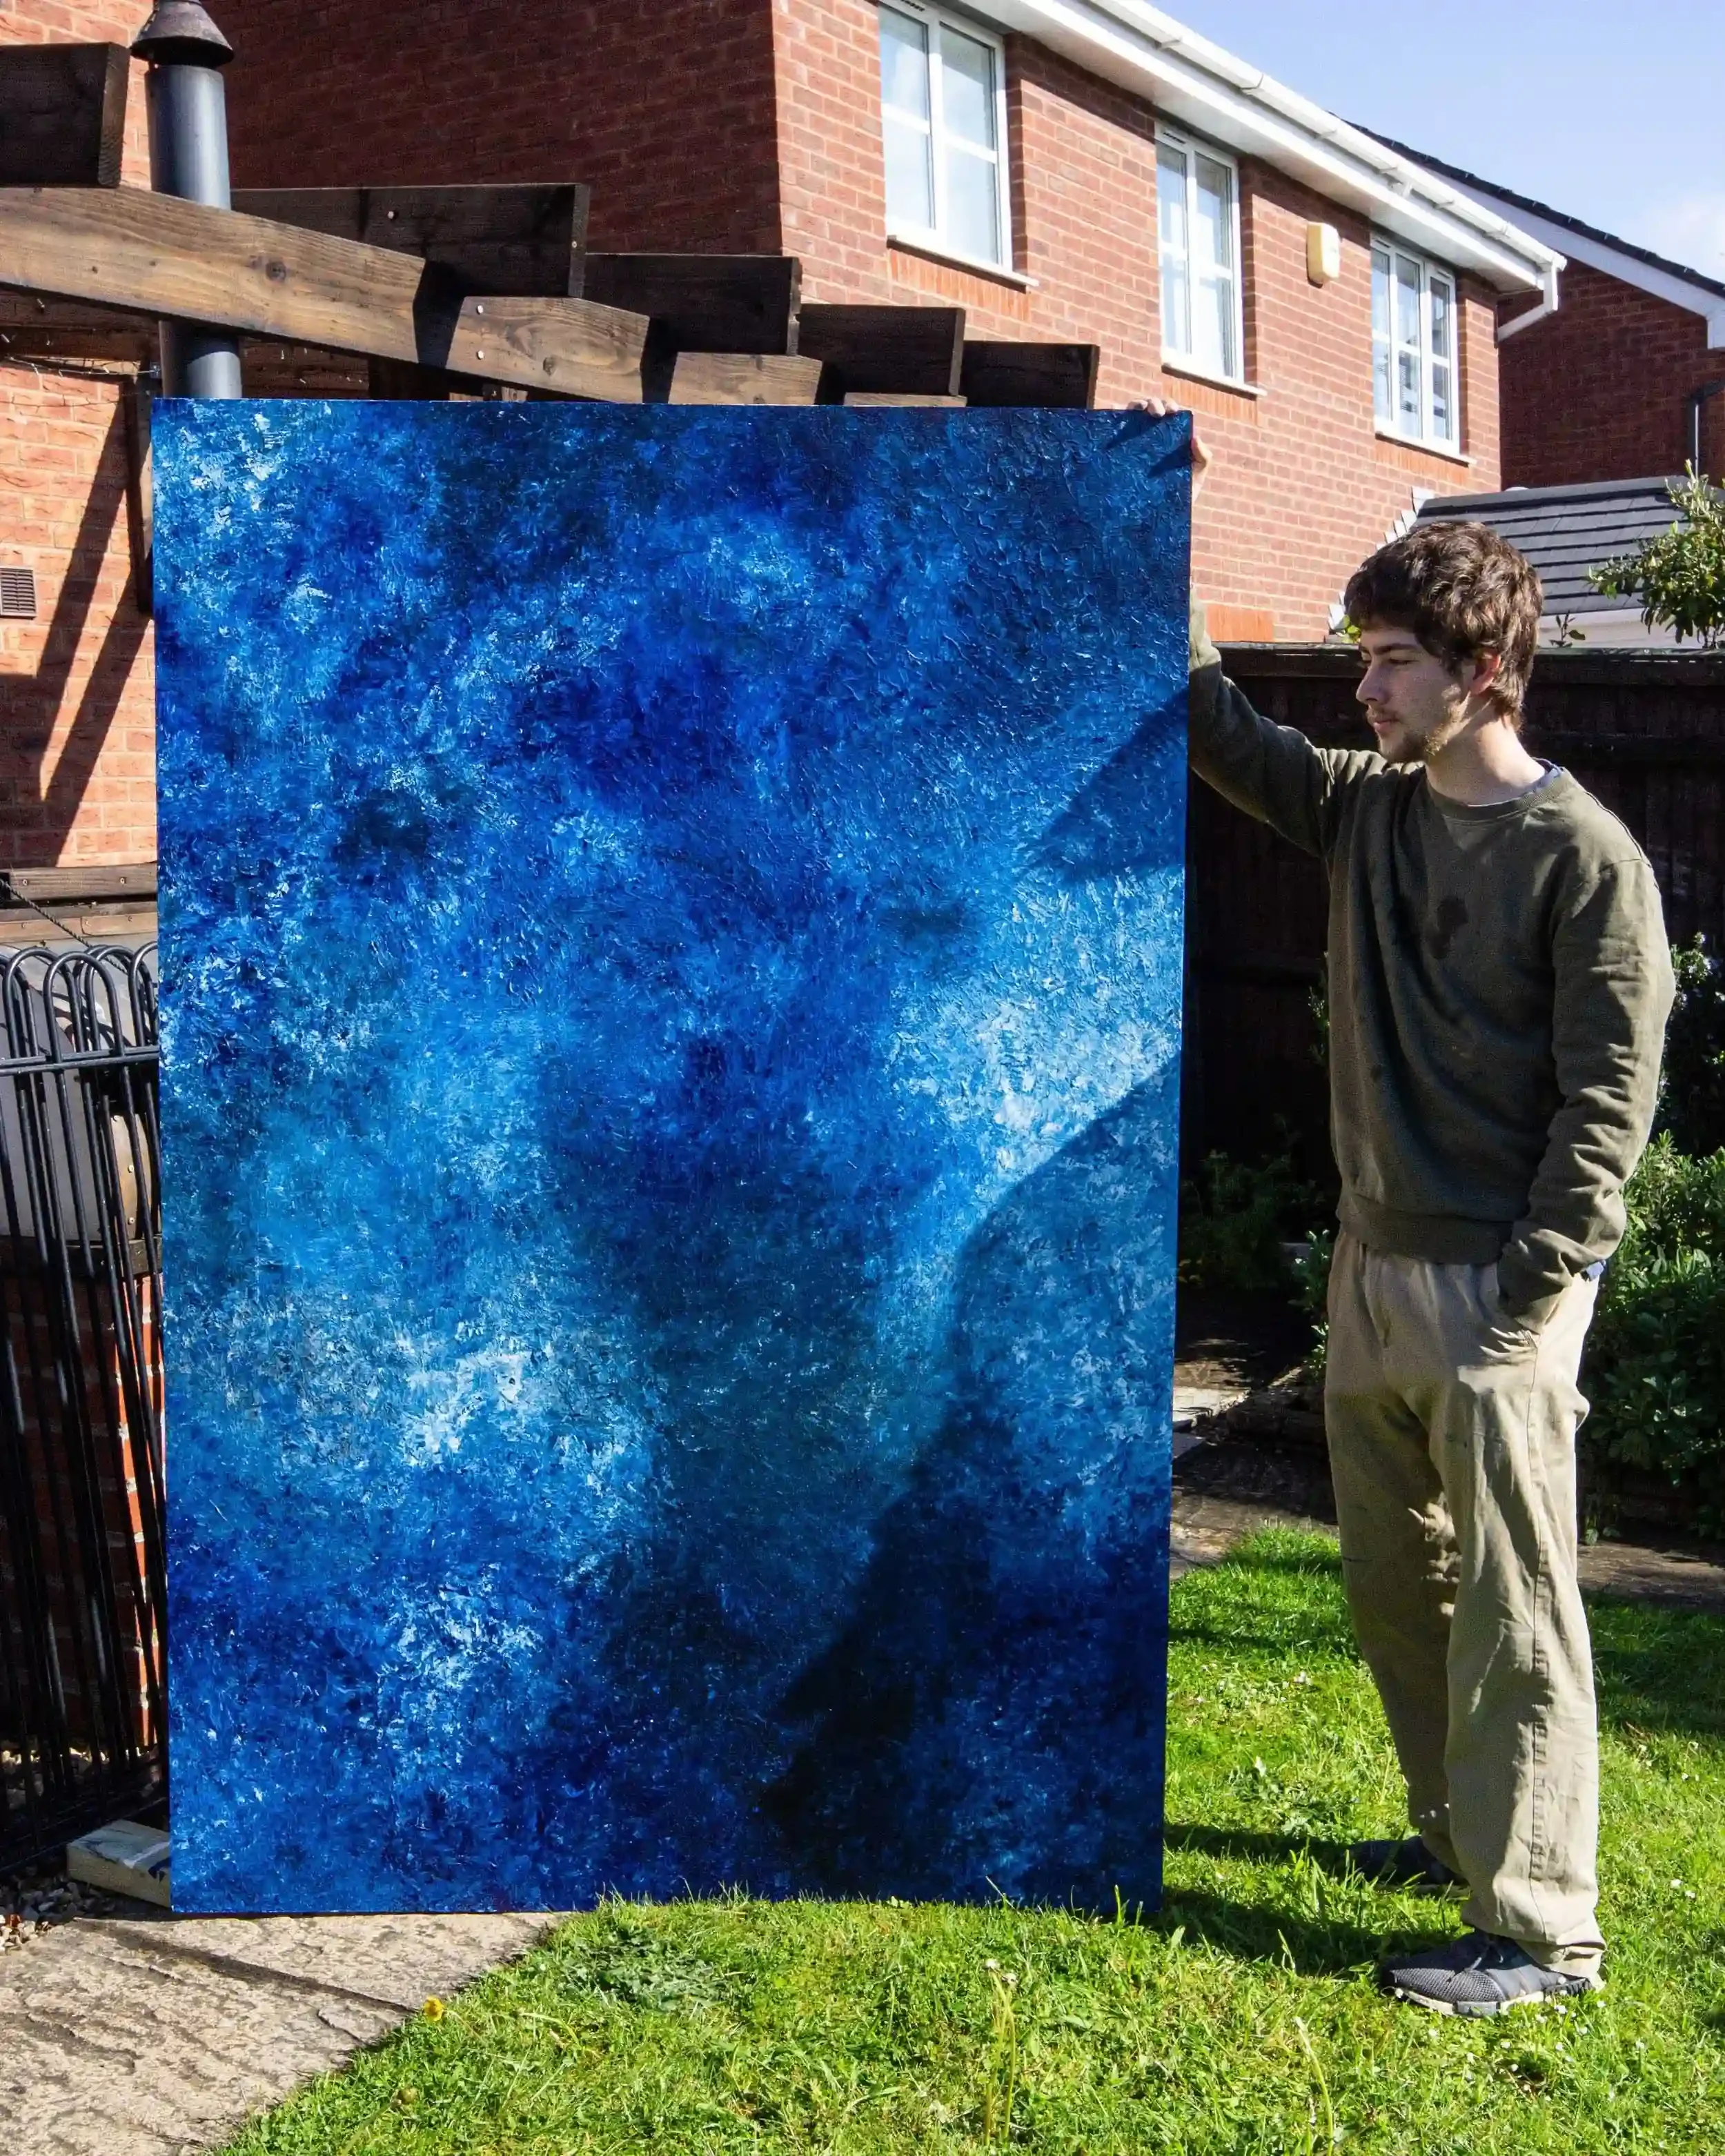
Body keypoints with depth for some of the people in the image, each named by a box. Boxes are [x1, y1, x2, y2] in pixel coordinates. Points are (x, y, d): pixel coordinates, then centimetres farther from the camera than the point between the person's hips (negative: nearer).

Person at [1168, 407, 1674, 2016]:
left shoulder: (1584, 858, -11)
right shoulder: (1364, 810, 8)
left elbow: (1608, 1103, -13)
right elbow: (1212, 725, 16)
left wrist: (1526, 1303, -17)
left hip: (1496, 1291, -7)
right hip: (1372, 1267, 7)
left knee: (1511, 1608, -1)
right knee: (1392, 1579, 17)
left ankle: (1539, 1925, 11)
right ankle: (1461, 1829, 35)